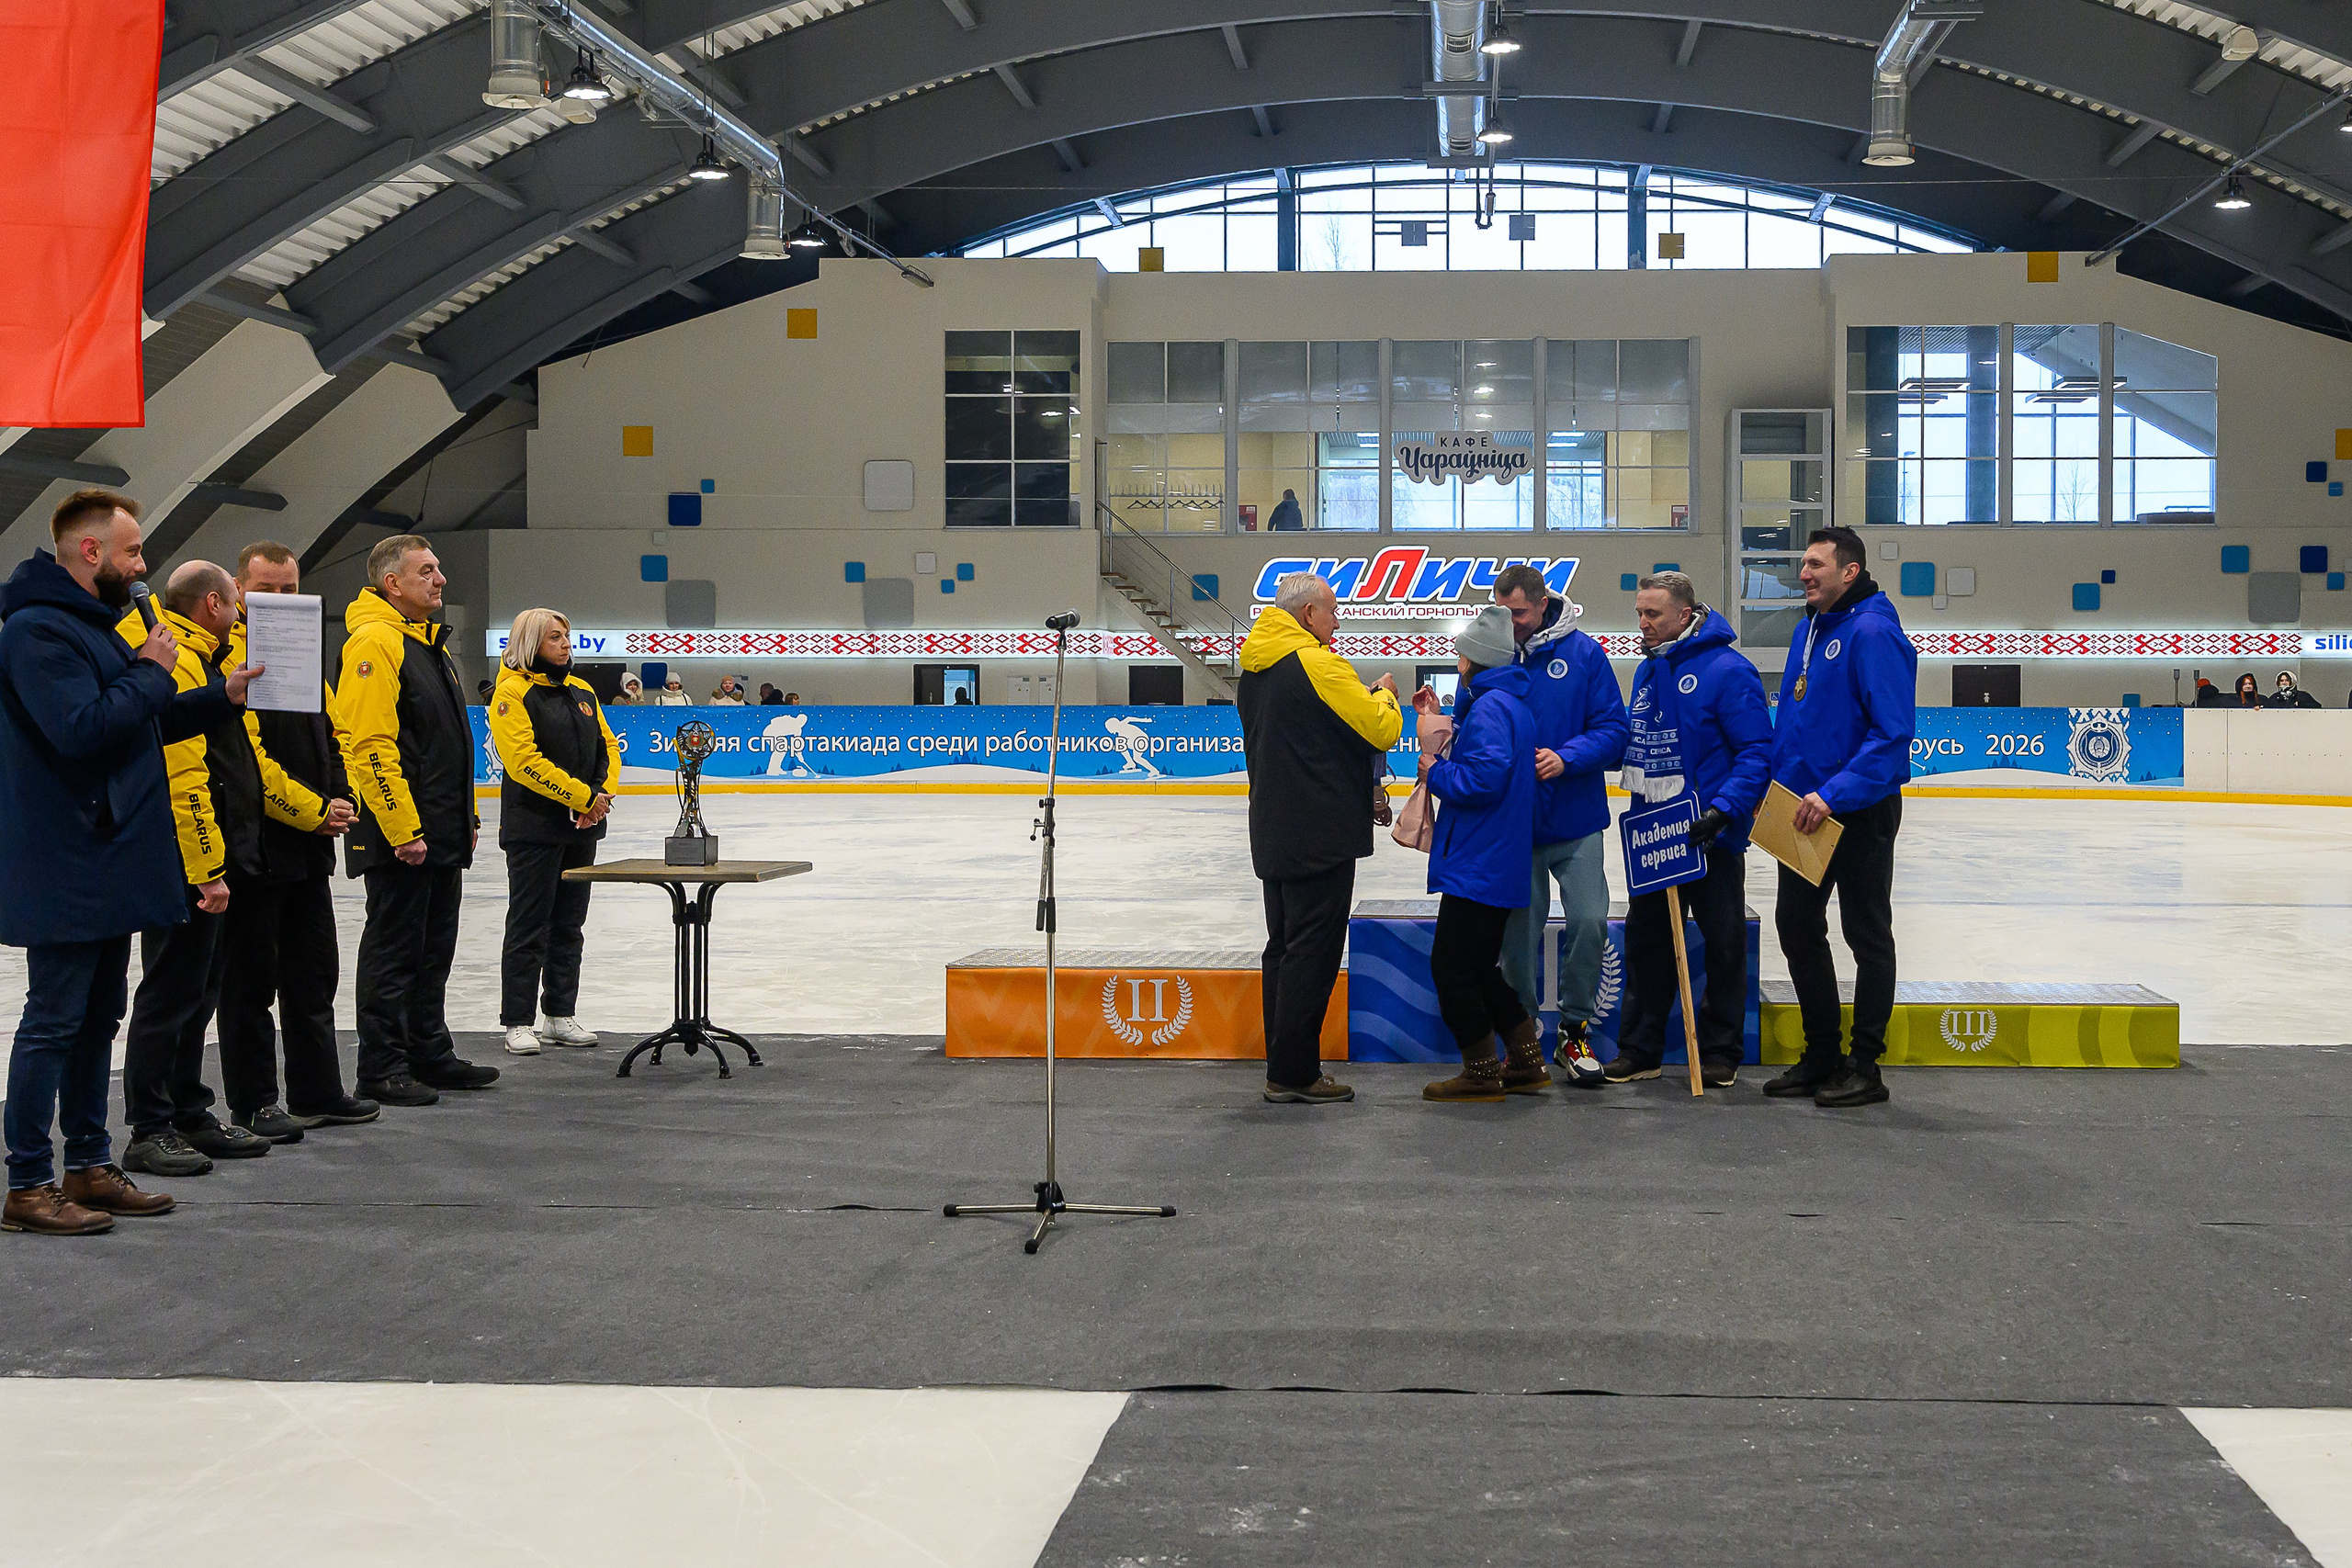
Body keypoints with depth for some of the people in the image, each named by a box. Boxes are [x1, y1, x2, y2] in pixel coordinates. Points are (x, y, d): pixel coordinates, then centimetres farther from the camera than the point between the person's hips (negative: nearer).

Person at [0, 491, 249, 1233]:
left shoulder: (90, 626, 17)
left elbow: (142, 721, 22)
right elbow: (82, 729, -27)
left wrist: (222, 697, 11)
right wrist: (149, 673, -15)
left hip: (108, 866, 10)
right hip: (67, 872, -10)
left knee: (98, 1018, 15)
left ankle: (89, 1166, 24)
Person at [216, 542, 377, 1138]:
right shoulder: (228, 655, -13)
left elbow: (333, 735, 18)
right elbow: (245, 757, -20)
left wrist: (339, 799, 1)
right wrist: (311, 811, -17)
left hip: (310, 847, 9)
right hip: (255, 847, -9)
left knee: (314, 976, 15)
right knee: (251, 980, 1)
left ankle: (317, 1093, 24)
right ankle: (252, 1104, 10)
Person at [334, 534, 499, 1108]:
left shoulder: (429, 643, 17)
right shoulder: (374, 642, -15)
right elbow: (370, 745, -22)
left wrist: (466, 815, 22)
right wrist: (403, 830, -24)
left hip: (442, 836, 10)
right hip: (401, 839, -10)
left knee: (435, 949, 16)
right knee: (394, 952, -2)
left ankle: (431, 1054, 25)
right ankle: (382, 1069, 6)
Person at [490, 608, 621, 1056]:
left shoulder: (582, 691, 13)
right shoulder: (513, 692, -10)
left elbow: (608, 746, 14)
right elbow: (524, 760, -19)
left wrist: (602, 793, -6)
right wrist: (583, 797, -19)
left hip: (582, 827, 7)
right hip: (535, 829, -7)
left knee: (569, 925, 11)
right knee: (528, 927, -2)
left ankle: (561, 1017, 19)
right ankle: (518, 1023, 4)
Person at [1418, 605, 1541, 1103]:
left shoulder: (1491, 707, -17)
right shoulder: (1511, 702, 16)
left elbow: (1484, 776, -28)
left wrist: (1435, 774, -13)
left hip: (1478, 869, -11)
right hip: (1499, 866, 11)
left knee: (1451, 967, -3)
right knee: (1479, 966, 18)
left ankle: (1481, 1074, 3)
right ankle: (1527, 1065, 21)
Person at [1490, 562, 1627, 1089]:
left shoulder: (1582, 653, -3)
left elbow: (1613, 729, -5)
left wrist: (1566, 757, -20)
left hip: (1576, 823, -1)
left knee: (1590, 923, -6)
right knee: (1517, 931, 4)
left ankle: (1575, 1032, 11)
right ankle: (1523, 1027, 22)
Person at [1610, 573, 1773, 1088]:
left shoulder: (1728, 670, -13)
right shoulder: (1647, 671, 10)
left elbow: (1757, 752, -17)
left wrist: (1724, 809, -27)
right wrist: (1641, 813, 12)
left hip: (1712, 834, -7)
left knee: (1723, 944, 5)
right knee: (1646, 939, 10)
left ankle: (1721, 1051, 15)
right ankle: (1639, 1050, 19)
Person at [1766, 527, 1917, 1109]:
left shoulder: (1873, 633, -18)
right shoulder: (1809, 628, 10)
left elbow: (1892, 732, -24)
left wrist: (1834, 795, -28)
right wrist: (1778, 785, 11)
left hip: (1860, 813, -9)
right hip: (1803, 809, 9)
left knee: (1866, 934, 3)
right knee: (1796, 924, 13)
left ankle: (1864, 1067, 13)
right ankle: (1820, 1055, 25)